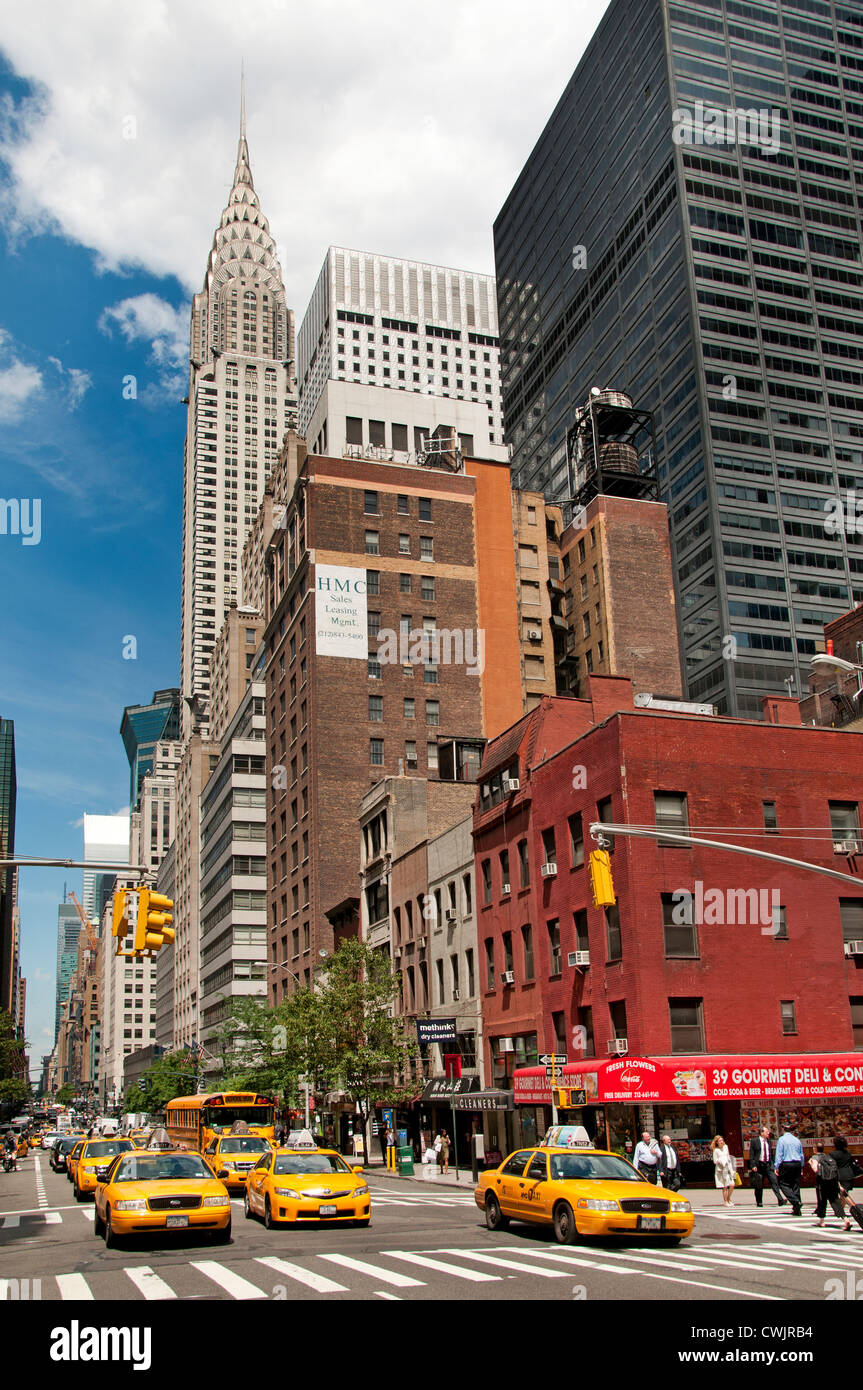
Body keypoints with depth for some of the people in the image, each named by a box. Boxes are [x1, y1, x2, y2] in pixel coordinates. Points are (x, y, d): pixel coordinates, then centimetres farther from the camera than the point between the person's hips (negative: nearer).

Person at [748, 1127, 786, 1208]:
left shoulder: (769, 1142, 12)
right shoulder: (754, 1141, -2)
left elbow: (771, 1155, 17)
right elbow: (751, 1155, -4)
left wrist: (774, 1166, 11)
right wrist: (753, 1166, -12)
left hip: (768, 1165, 3)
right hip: (758, 1166, -3)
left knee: (774, 1181, -10)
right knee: (759, 1185, 3)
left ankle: (781, 1200, -13)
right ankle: (759, 1202, 14)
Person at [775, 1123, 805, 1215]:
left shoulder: (782, 1139, -4)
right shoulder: (797, 1140, 11)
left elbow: (779, 1154, -8)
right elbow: (801, 1155, 16)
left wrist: (777, 1167, -5)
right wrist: (801, 1167, 24)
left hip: (786, 1164, -5)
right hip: (797, 1164, 5)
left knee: (783, 1184, 1)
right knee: (795, 1185, 8)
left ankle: (796, 1201, -18)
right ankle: (797, 1210, 6)